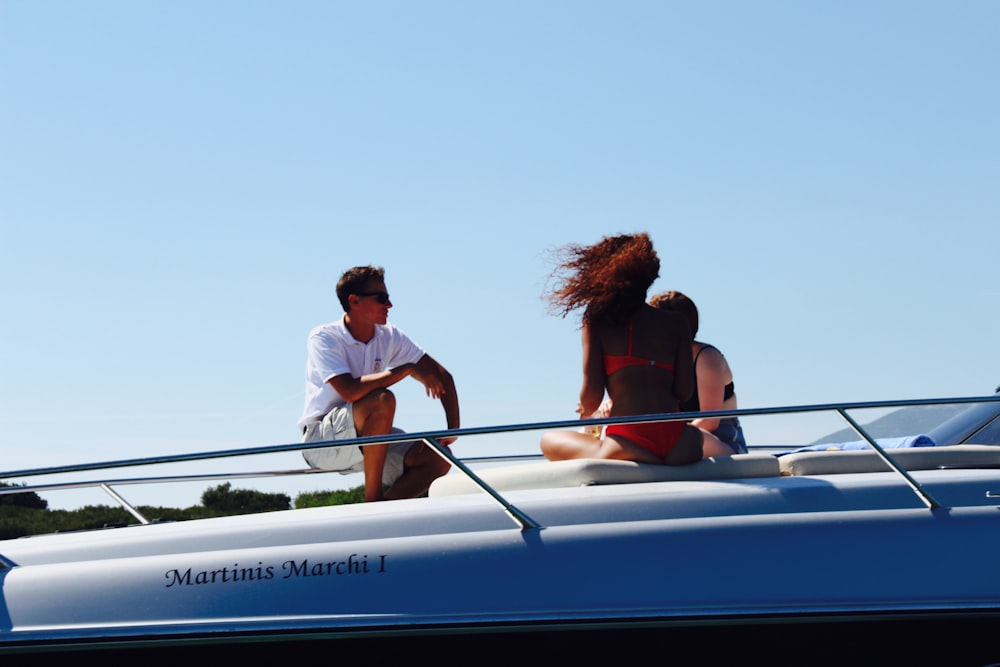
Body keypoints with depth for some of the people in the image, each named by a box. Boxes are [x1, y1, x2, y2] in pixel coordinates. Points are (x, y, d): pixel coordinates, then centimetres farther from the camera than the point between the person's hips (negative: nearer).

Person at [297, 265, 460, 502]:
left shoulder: (389, 337, 2)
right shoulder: (323, 338, -15)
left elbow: (442, 376, 3)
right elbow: (350, 391, -32)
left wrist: (453, 429, -11)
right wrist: (408, 369, -27)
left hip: (365, 440, 6)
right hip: (321, 442, -6)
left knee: (439, 458, -14)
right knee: (382, 400, -33)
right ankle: (372, 500, -24)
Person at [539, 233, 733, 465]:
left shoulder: (597, 320, 5)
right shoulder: (676, 322, 12)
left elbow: (592, 393, -1)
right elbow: (684, 391, 7)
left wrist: (587, 411, 24)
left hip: (627, 443, -4)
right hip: (679, 449, 4)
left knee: (549, 440, 22)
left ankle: (633, 458, -3)